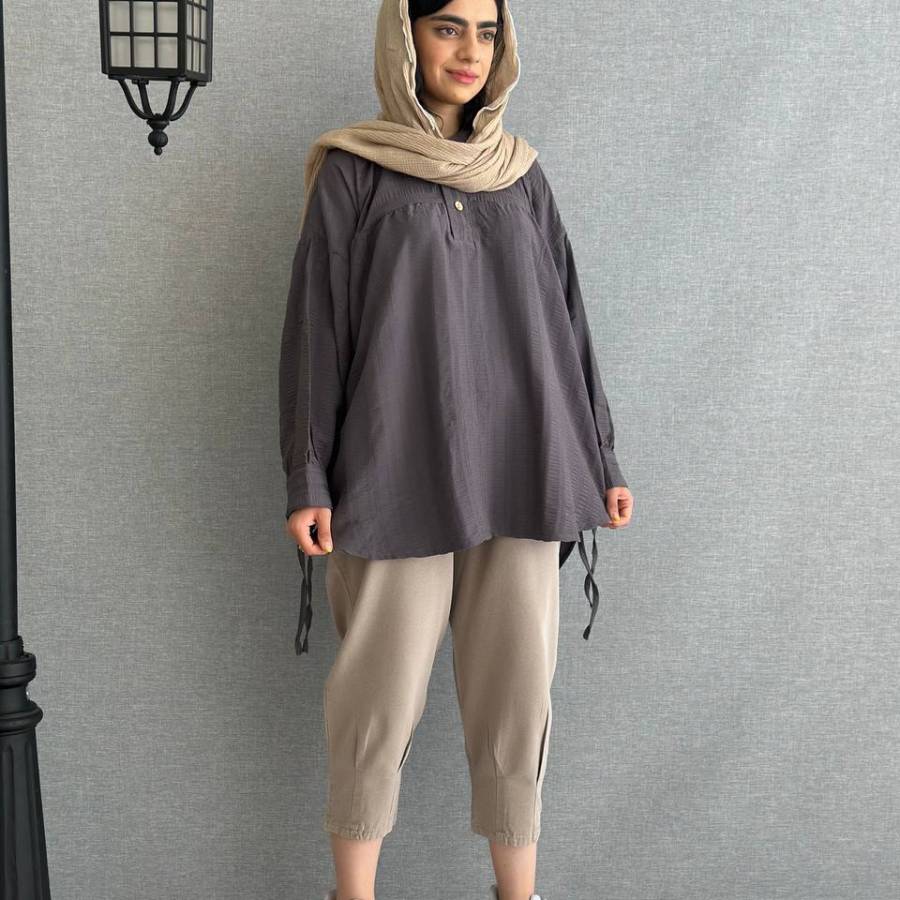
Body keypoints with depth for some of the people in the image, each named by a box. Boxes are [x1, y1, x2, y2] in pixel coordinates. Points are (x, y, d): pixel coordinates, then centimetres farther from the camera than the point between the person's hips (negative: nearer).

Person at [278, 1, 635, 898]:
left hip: (518, 470, 3)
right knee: (380, 688, 1)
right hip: (399, 470, -3)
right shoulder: (352, 171, 2)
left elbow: (563, 317, 13)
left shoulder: (520, 174, 12)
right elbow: (317, 324, -2)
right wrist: (308, 480, -7)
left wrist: (600, 457, 10)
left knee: (517, 686, 5)